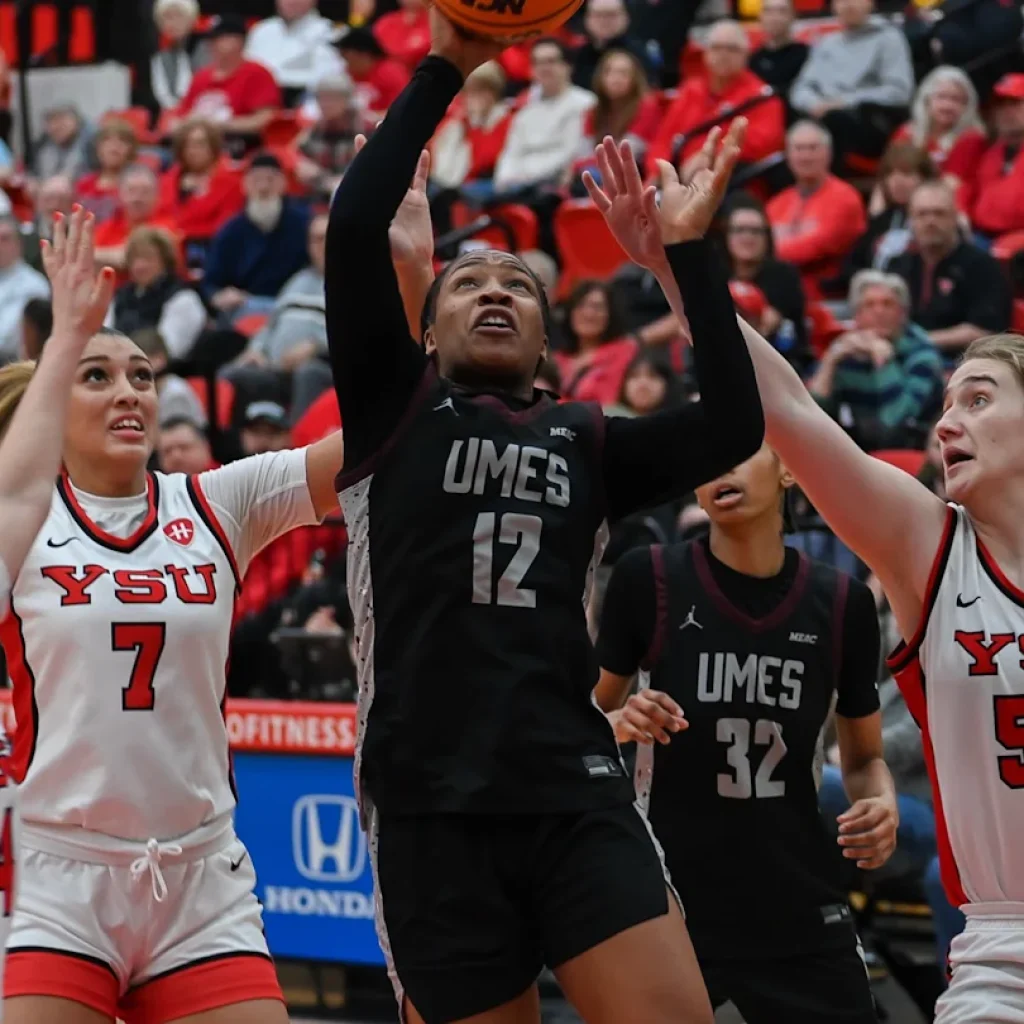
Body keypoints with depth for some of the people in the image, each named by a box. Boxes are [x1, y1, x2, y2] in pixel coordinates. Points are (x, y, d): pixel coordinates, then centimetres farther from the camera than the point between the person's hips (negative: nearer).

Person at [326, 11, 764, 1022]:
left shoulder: (586, 442, 18)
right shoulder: (392, 408, 11)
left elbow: (732, 427, 1)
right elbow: (353, 227, -3)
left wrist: (687, 254, 2)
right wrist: (444, 68, -3)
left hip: (577, 797, 2)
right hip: (431, 811, -2)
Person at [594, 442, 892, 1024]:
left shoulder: (842, 603, 0)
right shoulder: (649, 580, -6)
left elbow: (865, 758, 12)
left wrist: (882, 803, -9)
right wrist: (623, 723, -17)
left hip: (802, 917, 2)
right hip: (668, 907, -2)